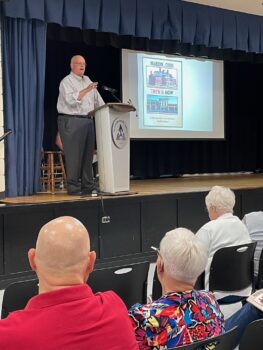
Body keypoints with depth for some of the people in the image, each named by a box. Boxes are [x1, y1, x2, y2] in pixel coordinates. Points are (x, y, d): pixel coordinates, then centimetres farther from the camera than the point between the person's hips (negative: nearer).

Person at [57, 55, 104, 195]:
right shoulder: (66, 81, -3)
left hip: (88, 121, 7)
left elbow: (97, 100, 19)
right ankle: (73, 187, 0)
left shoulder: (88, 80, 20)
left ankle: (88, 186, 13)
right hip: (71, 121, -7)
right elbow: (71, 100, -17)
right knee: (74, 156, -6)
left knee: (88, 155, 7)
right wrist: (86, 90, -21)